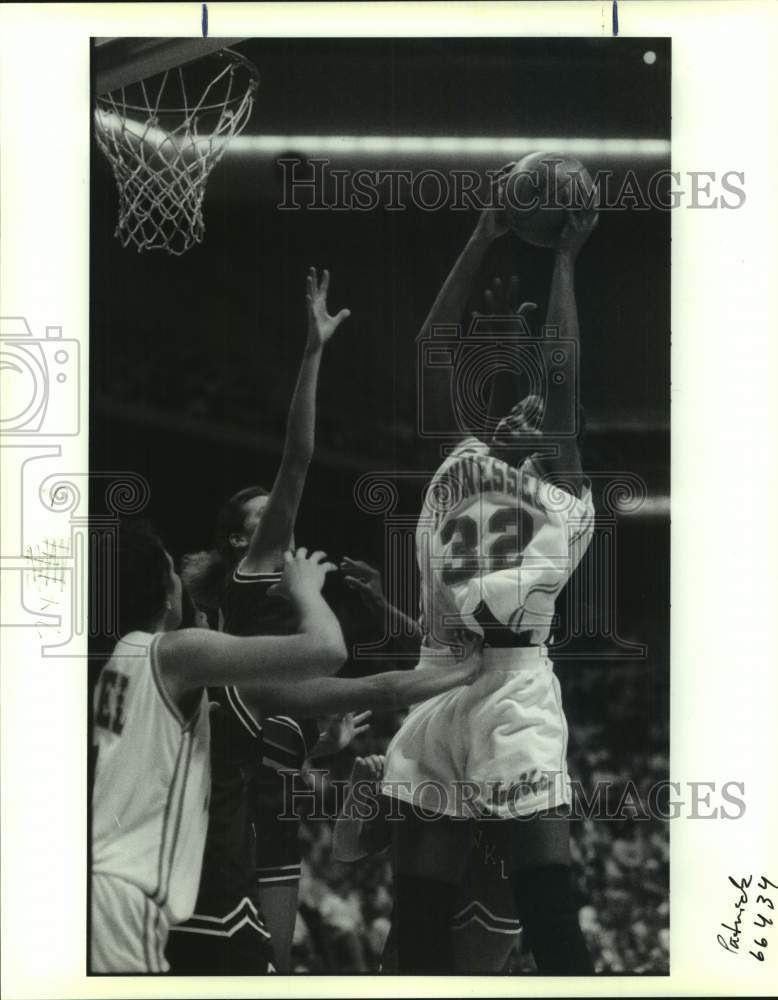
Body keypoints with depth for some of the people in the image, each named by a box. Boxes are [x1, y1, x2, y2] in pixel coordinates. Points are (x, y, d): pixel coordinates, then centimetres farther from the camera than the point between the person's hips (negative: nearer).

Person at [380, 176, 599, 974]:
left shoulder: (565, 488, 6)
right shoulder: (464, 454, 19)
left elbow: (563, 374, -4)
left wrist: (563, 259, 4)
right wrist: (483, 244, 11)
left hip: (512, 677, -6)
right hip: (436, 678, 6)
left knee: (546, 898, -10)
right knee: (419, 890, 9)